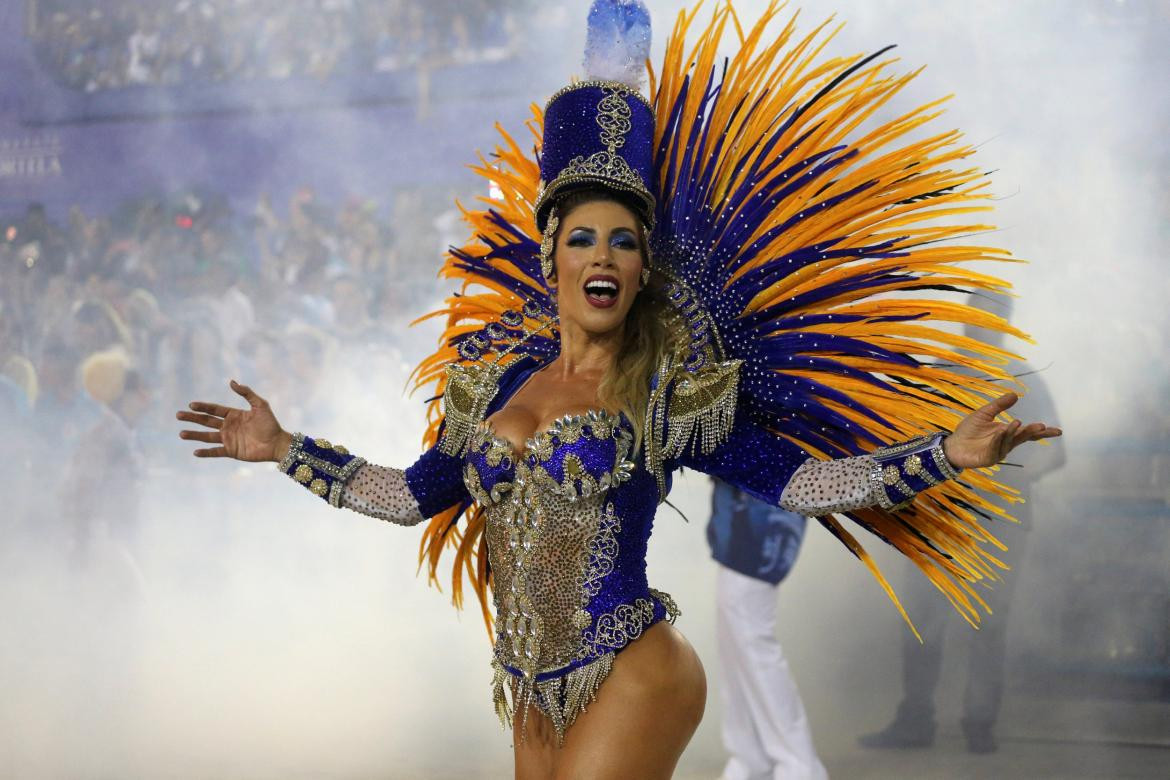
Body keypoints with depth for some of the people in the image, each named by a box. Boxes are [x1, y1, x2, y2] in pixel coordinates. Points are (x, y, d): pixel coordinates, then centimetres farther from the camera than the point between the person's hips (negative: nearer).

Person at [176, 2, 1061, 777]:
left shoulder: (671, 392, -1)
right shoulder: (497, 383, 10)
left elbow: (793, 480, -7)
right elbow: (412, 496, 20)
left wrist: (945, 455, -16)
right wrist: (286, 449, 21)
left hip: (634, 682, -5)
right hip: (534, 694, 5)